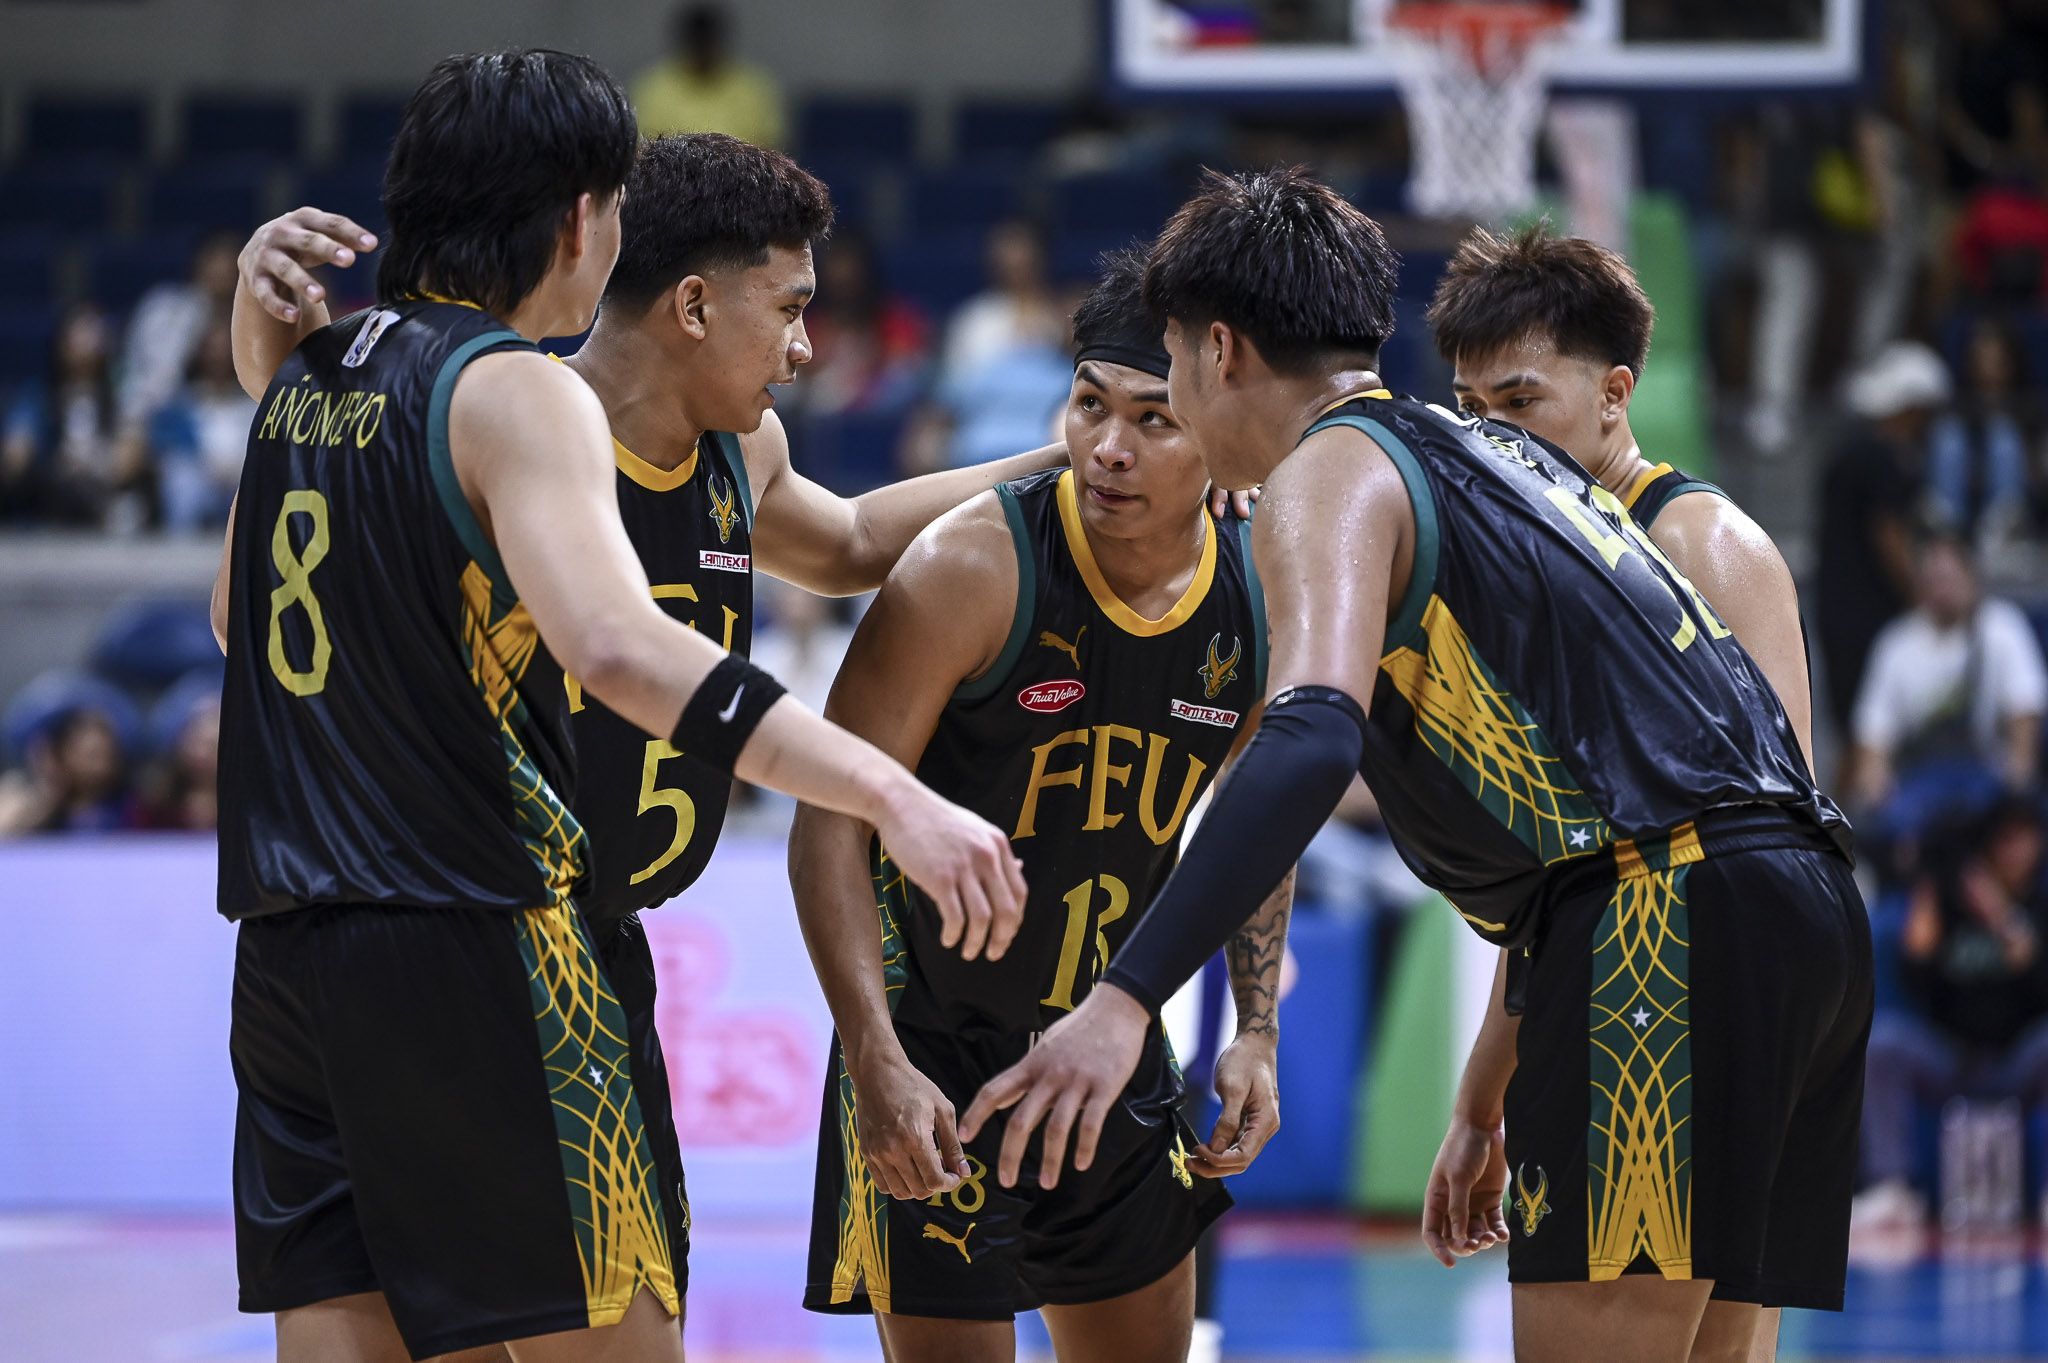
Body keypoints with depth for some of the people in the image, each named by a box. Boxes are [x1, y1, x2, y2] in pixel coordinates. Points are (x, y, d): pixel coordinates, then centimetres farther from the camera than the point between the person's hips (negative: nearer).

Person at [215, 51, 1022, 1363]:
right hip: (469, 948, -8)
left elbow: (235, 616, 32)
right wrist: (896, 795, -34)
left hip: (287, 953, 8)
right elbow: (615, 642, -29)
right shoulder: (516, 393, -11)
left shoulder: (310, 373, 13)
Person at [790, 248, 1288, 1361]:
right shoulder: (972, 570, -21)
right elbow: (831, 822, -19)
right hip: (933, 1050, -6)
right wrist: (879, 1063, -27)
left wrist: (1255, 1028, 6)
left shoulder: (1259, 600, -5)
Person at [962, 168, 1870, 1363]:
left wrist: (1125, 1000, -29)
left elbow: (1313, 741, -20)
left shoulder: (1333, 470, -1)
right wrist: (1502, 1105, 33)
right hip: (1802, 908, 9)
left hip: (1665, 923, -9)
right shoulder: (1492, 454, 28)